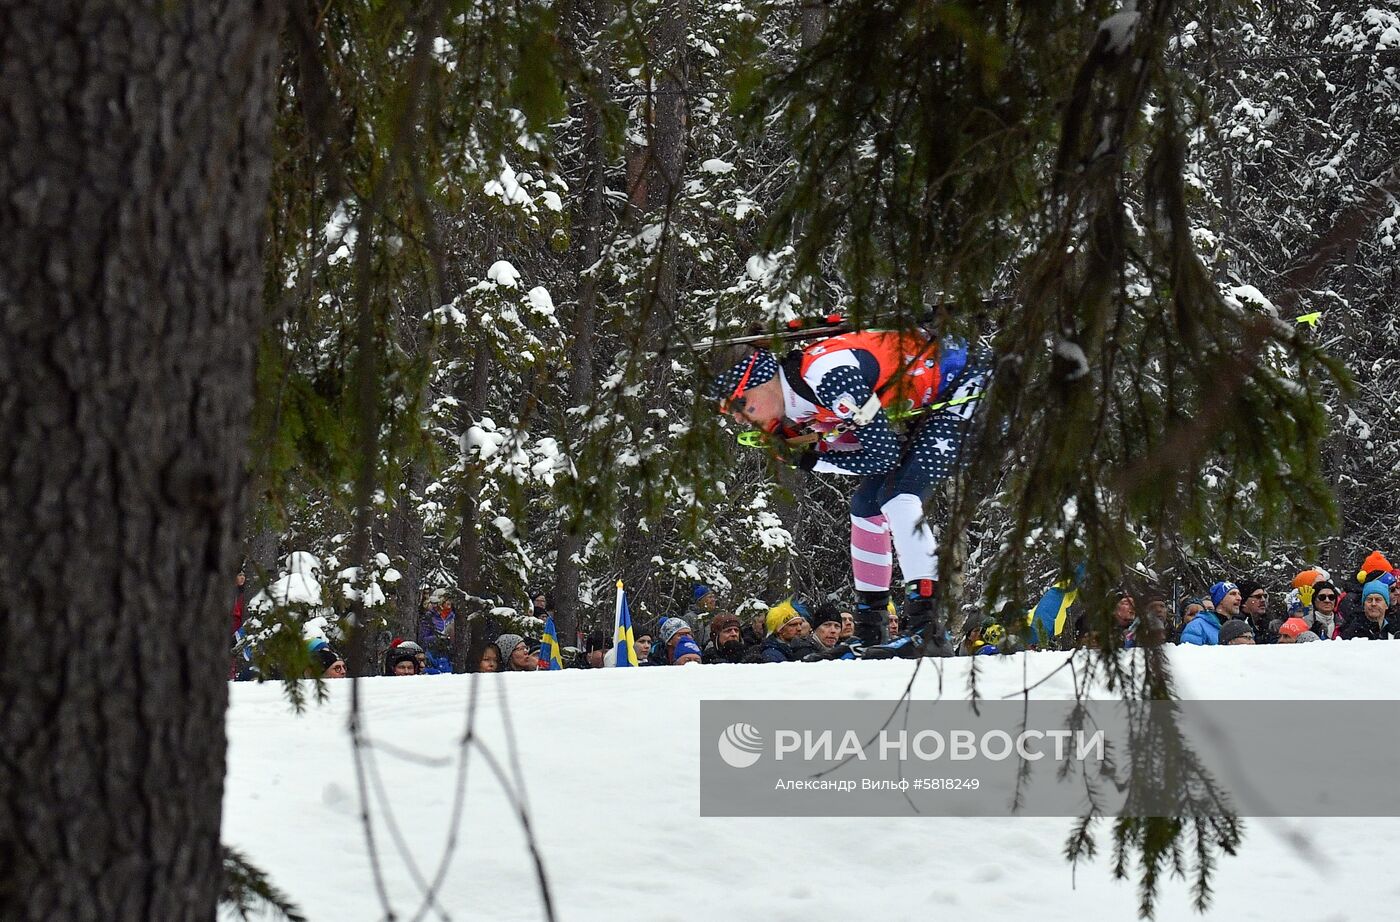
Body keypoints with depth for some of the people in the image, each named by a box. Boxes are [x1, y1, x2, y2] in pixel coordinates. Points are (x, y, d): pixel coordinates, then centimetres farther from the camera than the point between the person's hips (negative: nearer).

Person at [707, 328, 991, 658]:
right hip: (925, 406, 10)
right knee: (866, 503, 10)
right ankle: (870, 634, 17)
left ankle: (927, 630, -25)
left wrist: (814, 461, -16)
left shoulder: (827, 374, -29)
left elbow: (883, 454, -26)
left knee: (898, 494, -22)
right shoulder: (796, 410, 1)